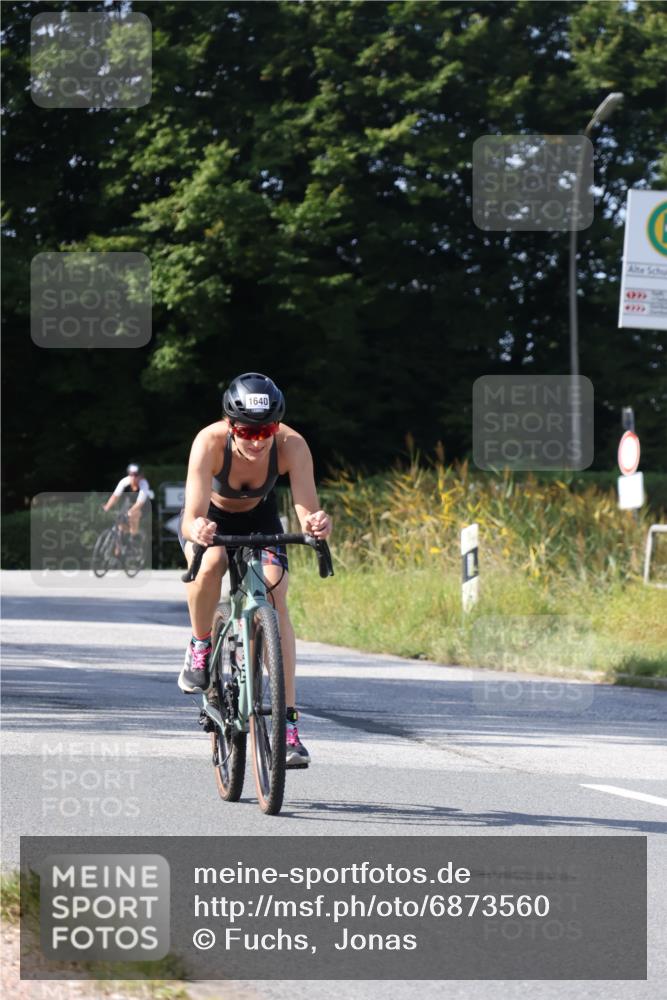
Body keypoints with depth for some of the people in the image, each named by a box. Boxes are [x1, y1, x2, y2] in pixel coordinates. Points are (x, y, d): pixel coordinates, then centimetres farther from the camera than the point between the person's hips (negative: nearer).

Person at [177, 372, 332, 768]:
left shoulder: (291, 445, -33)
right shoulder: (210, 442, -37)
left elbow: (308, 512, -39)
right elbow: (192, 518, -44)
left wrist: (316, 524, -62)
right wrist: (197, 529, -67)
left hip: (260, 519, 1)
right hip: (212, 518, -1)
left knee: (275, 599, -20)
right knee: (210, 565, -35)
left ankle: (288, 722, -20)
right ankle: (200, 648, -7)